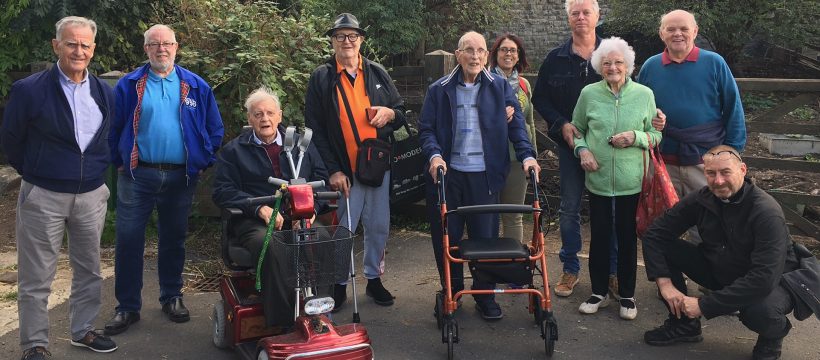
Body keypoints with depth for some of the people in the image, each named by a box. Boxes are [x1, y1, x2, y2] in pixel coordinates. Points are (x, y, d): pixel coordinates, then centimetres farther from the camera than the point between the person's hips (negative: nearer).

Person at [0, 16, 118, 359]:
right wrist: (34, 173, 9)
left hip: (92, 195, 4)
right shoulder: (29, 90, -10)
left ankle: (83, 330, 31)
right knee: (36, 279, 4)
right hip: (43, 197, -4)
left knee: (89, 270, 15)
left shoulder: (105, 93, 4)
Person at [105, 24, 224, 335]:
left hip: (180, 177, 1)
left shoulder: (196, 86, 4)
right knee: (128, 240, 0)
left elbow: (215, 129, 7)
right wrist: (119, 162, 0)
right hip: (137, 175, -1)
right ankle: (127, 307, 11)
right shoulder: (129, 85, 2)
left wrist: (204, 163, 2)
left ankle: (172, 297, 27)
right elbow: (113, 128, 5)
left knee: (173, 239, 12)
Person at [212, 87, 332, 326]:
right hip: (255, 223, -1)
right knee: (270, 245, -37)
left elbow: (321, 180, 15)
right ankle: (281, 326, -32)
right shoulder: (234, 150, 16)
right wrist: (259, 208, -12)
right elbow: (222, 191, 4)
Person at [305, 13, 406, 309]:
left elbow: (401, 112, 17)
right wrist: (333, 170, -9)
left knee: (379, 227, 10)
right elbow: (315, 128, -3)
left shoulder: (377, 73, 10)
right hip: (344, 171, -3)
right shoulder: (321, 78, 0)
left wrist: (391, 113, -9)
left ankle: (374, 279, 28)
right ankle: (339, 284, 20)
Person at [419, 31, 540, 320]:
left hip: (485, 175, 0)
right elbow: (426, 128, 4)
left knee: (486, 236, 5)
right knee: (446, 237, 8)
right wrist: (434, 155, -14)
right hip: (447, 174, 1)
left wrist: (526, 155, -12)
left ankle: (485, 295, 21)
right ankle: (451, 293, 26)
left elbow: (516, 124, 3)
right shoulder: (439, 90, 5)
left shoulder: (500, 87, 5)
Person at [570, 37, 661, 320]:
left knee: (627, 237, 8)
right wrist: (582, 150, -6)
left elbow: (656, 135, 6)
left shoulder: (644, 94, 0)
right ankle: (599, 292, 25)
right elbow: (576, 129, 12)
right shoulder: (589, 93, 1)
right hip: (598, 178, 0)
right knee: (599, 236, 9)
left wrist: (636, 137, -13)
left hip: (631, 180, 0)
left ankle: (627, 295, 24)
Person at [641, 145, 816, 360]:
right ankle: (683, 323, 5)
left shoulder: (766, 212, -27)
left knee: (760, 310, -40)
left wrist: (705, 305, -31)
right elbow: (655, 233, -7)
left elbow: (765, 278, -34)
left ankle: (772, 337, 1)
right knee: (665, 248, -14)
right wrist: (664, 282, -20)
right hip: (721, 273, 5)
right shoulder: (701, 200, -11)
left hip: (772, 283, -5)